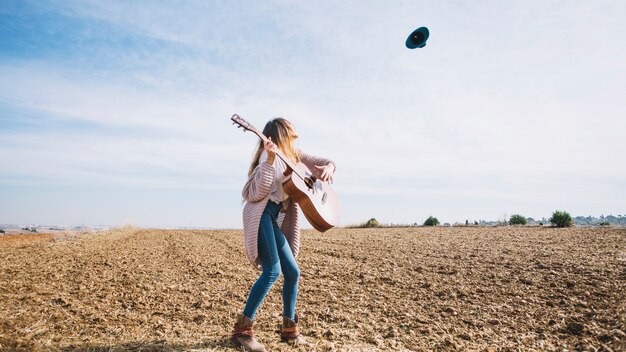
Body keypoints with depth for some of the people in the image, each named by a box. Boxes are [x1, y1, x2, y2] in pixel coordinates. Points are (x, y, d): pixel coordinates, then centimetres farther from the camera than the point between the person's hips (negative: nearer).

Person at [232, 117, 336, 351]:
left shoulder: (292, 155, 18)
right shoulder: (271, 153, -6)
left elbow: (324, 161, 22)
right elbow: (259, 191, -18)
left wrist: (328, 167, -1)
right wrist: (270, 159, -29)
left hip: (276, 218, 8)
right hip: (261, 214, -8)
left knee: (292, 272, 5)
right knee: (273, 270, -17)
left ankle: (289, 329, 19)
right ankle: (242, 329, -7)